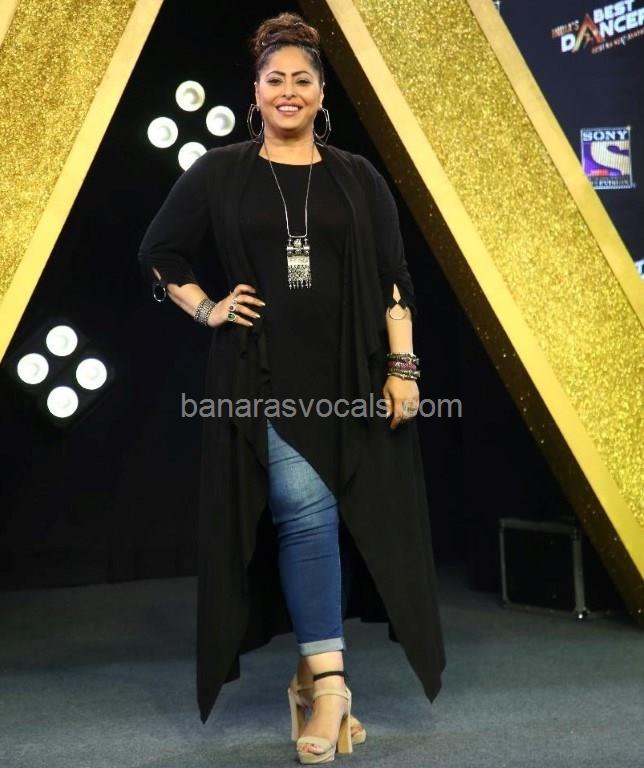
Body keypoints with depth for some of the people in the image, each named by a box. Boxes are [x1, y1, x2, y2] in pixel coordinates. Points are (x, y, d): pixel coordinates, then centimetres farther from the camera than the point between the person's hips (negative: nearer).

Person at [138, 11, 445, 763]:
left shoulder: (358, 178, 9)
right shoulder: (217, 174, 6)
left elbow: (393, 278, 6)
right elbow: (156, 255, 14)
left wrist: (402, 366, -2)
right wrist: (206, 310, 1)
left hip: (348, 377, 2)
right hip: (262, 378, -1)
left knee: (313, 520, 3)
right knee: (305, 510, -16)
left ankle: (314, 671, 17)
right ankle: (328, 678, -10)